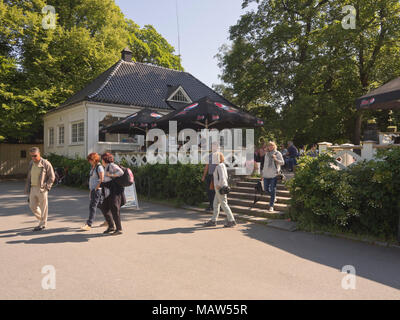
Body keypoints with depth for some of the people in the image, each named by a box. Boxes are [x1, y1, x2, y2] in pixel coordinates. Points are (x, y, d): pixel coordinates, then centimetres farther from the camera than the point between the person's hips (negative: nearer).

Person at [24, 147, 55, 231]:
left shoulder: (46, 164, -8)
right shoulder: (31, 164, 10)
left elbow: (52, 177, -7)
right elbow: (29, 177, 16)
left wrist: (46, 187, -14)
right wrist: (28, 189, 14)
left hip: (42, 189, -6)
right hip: (33, 188, 6)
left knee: (43, 207, 1)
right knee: (32, 206, 10)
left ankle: (42, 224, 13)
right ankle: (42, 219, 30)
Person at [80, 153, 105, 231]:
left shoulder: (99, 167, -12)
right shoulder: (92, 167, 14)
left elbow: (102, 179, -17)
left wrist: (96, 188, -17)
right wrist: (90, 190, 16)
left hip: (98, 190, -9)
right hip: (93, 189, 9)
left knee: (92, 206, -10)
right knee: (100, 205, 15)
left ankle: (89, 225, -8)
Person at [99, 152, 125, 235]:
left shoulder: (112, 165, -8)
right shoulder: (107, 167, 20)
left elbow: (121, 172, -22)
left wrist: (110, 175, -16)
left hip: (115, 191, -10)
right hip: (109, 193, 10)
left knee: (114, 209, -11)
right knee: (104, 208, 12)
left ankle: (119, 229, -5)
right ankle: (111, 226, 19)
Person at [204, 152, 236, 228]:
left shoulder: (220, 166, -16)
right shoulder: (222, 165, 13)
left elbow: (222, 177, -25)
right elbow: (226, 177, 19)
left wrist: (218, 185, -16)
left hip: (220, 188, -10)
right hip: (219, 188, 10)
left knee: (224, 204, -4)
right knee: (216, 204, 13)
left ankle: (231, 221, 2)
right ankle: (213, 221, 19)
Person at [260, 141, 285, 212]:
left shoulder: (277, 153, 0)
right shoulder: (266, 154, 15)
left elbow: (282, 162, -4)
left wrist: (275, 159, -21)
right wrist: (263, 174, 19)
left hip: (274, 174, -5)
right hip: (266, 174, 5)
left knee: (273, 190, -5)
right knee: (266, 189, 7)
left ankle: (271, 206, 1)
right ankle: (273, 197, 36)